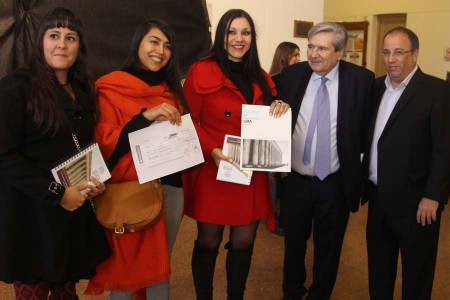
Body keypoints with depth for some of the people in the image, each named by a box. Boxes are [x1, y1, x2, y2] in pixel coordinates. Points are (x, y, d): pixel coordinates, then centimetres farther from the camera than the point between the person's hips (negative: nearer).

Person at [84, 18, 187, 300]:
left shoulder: (172, 91, 12)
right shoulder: (109, 88, -6)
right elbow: (105, 146, -14)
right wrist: (146, 116, -23)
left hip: (170, 187, 5)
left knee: (161, 265, 15)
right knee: (126, 268, 8)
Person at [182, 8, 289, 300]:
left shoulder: (260, 78, 12)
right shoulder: (202, 72, -5)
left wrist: (280, 109, -4)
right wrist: (211, 150, -21)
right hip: (212, 173, -4)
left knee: (244, 242, 12)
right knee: (208, 243, 8)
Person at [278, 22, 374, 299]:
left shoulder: (361, 79, -8)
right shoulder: (291, 74, -2)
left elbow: (369, 126, 0)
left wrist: (360, 165, -2)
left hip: (335, 183, -2)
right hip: (295, 179, 2)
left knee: (329, 247, 16)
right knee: (294, 243, 20)